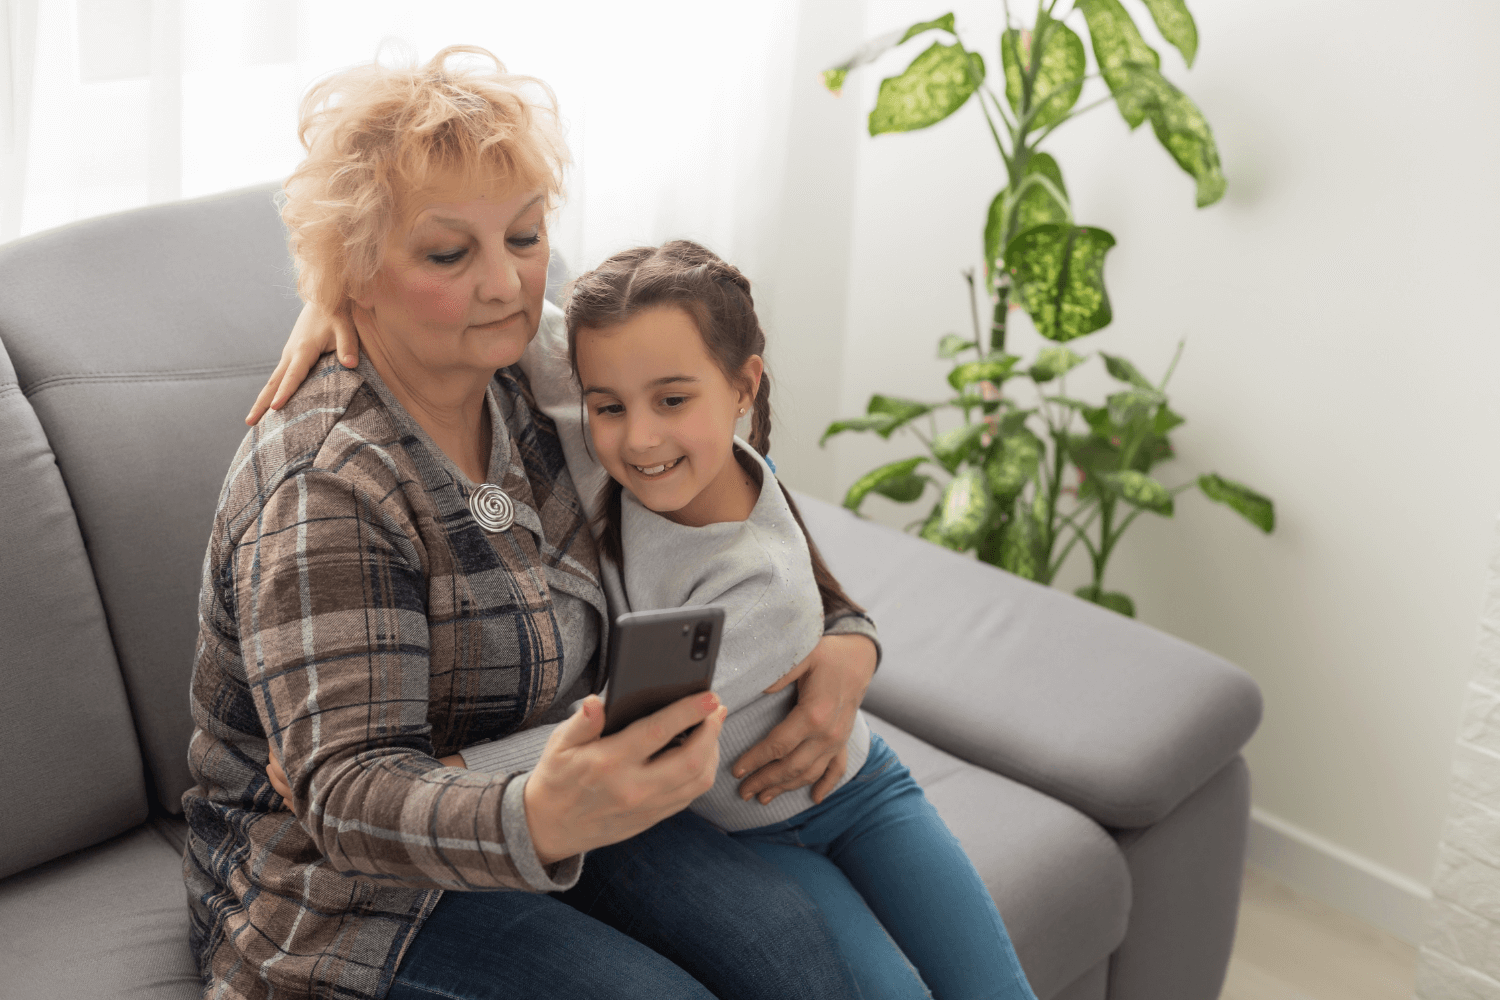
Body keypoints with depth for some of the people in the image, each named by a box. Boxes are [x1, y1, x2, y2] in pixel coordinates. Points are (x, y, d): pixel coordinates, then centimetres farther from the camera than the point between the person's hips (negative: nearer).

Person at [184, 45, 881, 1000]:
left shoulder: (524, 390, -2)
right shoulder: (322, 494, -24)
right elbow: (351, 794, -29)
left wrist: (848, 638, -9)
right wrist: (540, 820, -50)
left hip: (545, 796, 6)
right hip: (349, 891, -6)